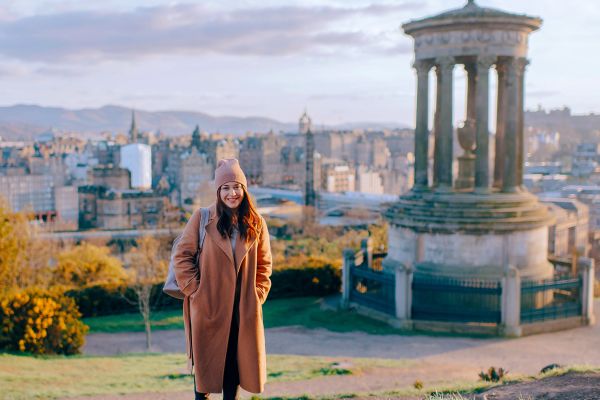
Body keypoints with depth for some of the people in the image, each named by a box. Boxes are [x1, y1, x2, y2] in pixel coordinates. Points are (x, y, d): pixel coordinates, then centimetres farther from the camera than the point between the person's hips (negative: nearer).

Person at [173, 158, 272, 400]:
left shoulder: (256, 223, 3)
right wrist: (195, 290, -8)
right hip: (207, 307, -2)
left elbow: (264, 263, 10)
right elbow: (182, 256, -4)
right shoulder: (202, 218, -6)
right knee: (205, 360, 7)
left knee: (236, 360, 9)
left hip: (243, 308, 2)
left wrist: (258, 294, 2)